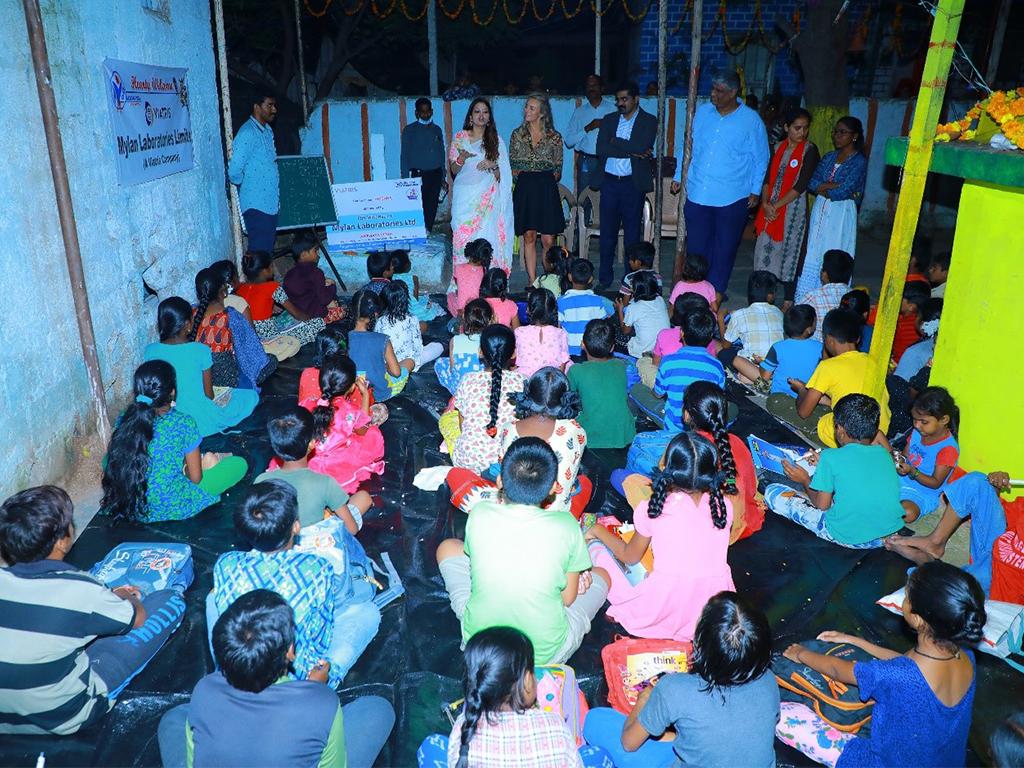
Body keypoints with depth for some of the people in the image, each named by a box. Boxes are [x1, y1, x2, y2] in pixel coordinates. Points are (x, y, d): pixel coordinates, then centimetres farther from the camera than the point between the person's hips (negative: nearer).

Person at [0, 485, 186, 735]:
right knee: (171, 600, 0)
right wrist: (125, 598, 15)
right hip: (64, 719, -6)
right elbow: (138, 617, -7)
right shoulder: (78, 590, -28)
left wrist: (108, 597, 14)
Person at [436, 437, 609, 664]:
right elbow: (568, 599, -6)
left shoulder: (480, 515, -16)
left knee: (448, 547, 19)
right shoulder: (566, 525, -19)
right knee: (600, 576, 23)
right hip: (547, 653, 0)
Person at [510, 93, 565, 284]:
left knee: (548, 240, -3)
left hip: (547, 189, -1)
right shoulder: (517, 134, 7)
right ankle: (532, 281, 9)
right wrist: (518, 174, -4)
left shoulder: (554, 137, 3)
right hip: (524, 188, 1)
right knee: (529, 236, 2)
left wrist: (552, 178, -5)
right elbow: (511, 164, 11)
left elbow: (558, 167, 8)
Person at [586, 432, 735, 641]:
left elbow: (630, 557, 9)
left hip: (662, 610, -2)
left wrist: (599, 530, 24)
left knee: (598, 551, 12)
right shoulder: (724, 507, -1)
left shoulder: (653, 509, -8)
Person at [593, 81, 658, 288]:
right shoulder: (608, 120, 11)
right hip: (609, 182, 3)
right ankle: (605, 277, 16)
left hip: (633, 184, -3)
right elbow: (601, 149, -5)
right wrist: (631, 151, -11)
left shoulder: (649, 121, 2)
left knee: (632, 233, 4)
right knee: (607, 232, 6)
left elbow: (642, 147, -15)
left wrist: (615, 142, -6)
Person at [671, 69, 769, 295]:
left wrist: (755, 191, 0)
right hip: (697, 194, 3)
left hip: (732, 199, -2)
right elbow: (689, 147, 15)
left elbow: (761, 159, 3)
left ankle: (716, 292, 22)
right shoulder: (702, 112, 5)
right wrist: (678, 176, 11)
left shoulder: (751, 120, -4)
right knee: (696, 246, 8)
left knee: (724, 249, 8)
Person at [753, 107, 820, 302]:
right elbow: (768, 178, 6)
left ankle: (788, 303, 5)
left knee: (788, 252, -2)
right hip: (770, 208, 5)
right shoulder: (778, 147, 10)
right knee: (764, 248, 7)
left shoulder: (810, 150, -6)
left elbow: (801, 185, -12)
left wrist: (776, 206, -14)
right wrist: (765, 203, -10)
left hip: (793, 208, -5)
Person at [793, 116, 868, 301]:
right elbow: (811, 183, 0)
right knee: (812, 254, 6)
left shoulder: (859, 161, -7)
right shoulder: (829, 157, 12)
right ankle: (807, 301, 12)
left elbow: (843, 192, -17)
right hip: (821, 211, 6)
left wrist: (823, 188, -3)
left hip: (841, 214, -6)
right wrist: (835, 185, -12)